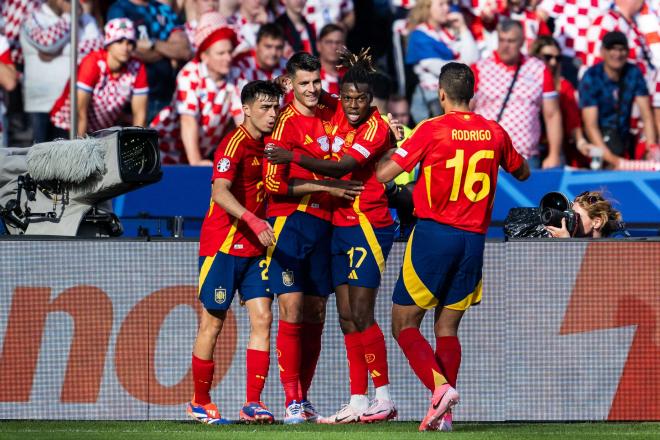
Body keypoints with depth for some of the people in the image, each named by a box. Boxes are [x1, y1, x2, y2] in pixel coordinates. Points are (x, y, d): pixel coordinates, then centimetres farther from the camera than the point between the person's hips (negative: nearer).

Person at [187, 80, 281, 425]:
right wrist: (253, 220, -40)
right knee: (212, 323, 1)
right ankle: (200, 403, 12)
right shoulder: (235, 143, -14)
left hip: (254, 247, 7)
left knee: (262, 319, -4)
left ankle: (253, 403, -3)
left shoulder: (267, 145, 10)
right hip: (222, 244, -7)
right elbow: (220, 192, -27)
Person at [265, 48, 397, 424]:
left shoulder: (376, 128, -15)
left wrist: (294, 158, -33)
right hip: (340, 226, 8)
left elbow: (340, 168, -26)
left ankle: (384, 396, -3)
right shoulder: (338, 118, 7)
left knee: (361, 315, -10)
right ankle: (358, 402, 8)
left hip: (368, 225, -8)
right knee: (347, 317, 6)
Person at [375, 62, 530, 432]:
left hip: (434, 235, -4)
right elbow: (523, 172, 24)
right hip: (475, 239, 4)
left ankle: (440, 386, -19)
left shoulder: (432, 130, -9)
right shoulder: (495, 133, 5)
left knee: (405, 324, 4)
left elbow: (383, 175, -9)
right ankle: (443, 413, -1)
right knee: (448, 328, 11)